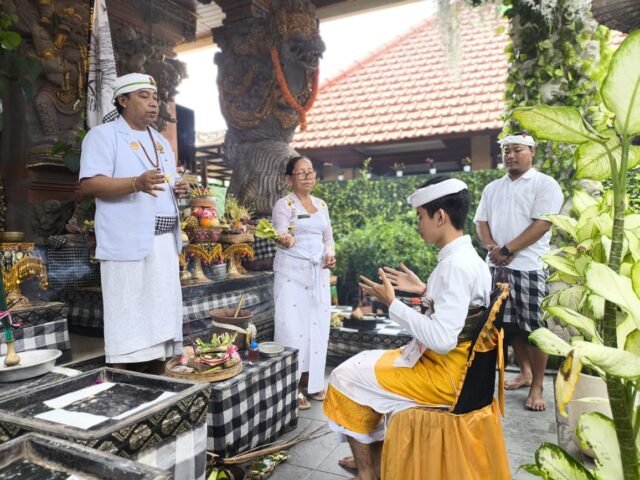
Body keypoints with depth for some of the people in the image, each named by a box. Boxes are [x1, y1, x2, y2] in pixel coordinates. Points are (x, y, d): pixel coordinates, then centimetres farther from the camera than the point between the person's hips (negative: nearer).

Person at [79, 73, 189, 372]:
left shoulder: (161, 142, 22)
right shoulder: (103, 135, -2)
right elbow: (89, 184, -13)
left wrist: (179, 189, 3)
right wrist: (136, 183, -28)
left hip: (165, 240, 7)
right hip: (128, 242, -7)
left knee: (161, 316, 10)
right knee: (127, 320, -5)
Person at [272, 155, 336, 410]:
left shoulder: (322, 205, 13)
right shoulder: (284, 204, -5)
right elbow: (282, 235, -19)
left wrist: (329, 254, -1)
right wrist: (285, 240, -42)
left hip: (318, 272, 6)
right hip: (292, 272, -6)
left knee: (317, 326, 8)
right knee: (292, 327, -6)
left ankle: (311, 382, 21)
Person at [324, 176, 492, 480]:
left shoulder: (455, 265, -26)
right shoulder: (465, 257, 4)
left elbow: (441, 339, -30)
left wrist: (392, 303, -22)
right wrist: (425, 290, 8)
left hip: (443, 373, -10)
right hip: (445, 363, 10)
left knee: (346, 378, 0)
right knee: (369, 365, 20)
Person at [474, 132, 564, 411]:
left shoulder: (545, 184, -3)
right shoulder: (492, 188, 15)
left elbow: (542, 224, -13)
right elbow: (481, 221, 11)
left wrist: (507, 250, -15)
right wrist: (492, 247, -8)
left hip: (529, 266, -6)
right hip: (496, 266, 6)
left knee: (533, 328, -2)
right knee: (509, 325, 13)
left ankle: (537, 387, 10)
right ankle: (525, 372, 30)